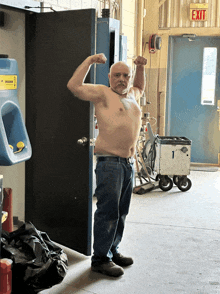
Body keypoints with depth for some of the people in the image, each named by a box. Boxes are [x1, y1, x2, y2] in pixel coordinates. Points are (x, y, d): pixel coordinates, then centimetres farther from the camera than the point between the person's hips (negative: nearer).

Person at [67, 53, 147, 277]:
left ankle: (113, 251, 26)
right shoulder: (102, 93, -3)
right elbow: (74, 86, -15)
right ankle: (100, 259, 1)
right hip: (109, 162, -8)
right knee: (107, 211, -7)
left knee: (121, 212, 14)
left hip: (128, 163, 8)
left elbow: (140, 88, 42)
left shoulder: (131, 95, 18)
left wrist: (140, 67, 26)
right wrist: (89, 61, -11)